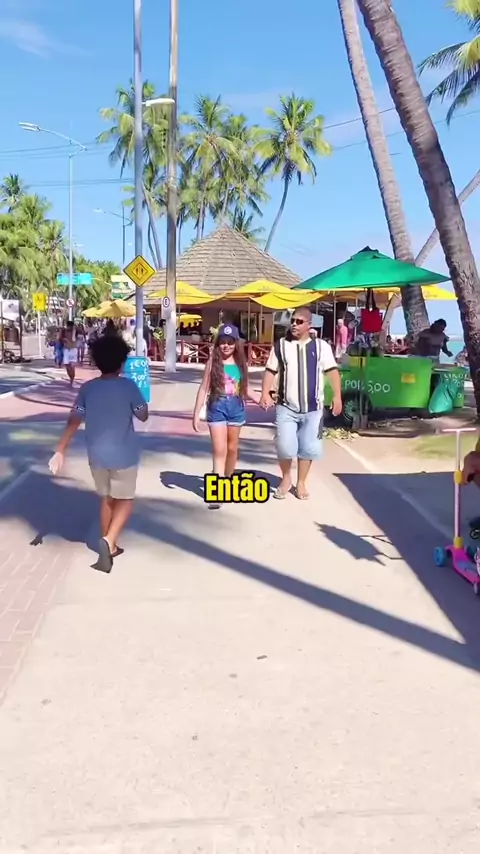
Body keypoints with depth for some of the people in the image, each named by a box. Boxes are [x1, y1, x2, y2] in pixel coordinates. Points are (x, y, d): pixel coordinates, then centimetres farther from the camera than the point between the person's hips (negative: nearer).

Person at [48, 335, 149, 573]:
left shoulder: (87, 388, -3)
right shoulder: (128, 386, -12)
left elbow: (73, 421, -3)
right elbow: (143, 416, -2)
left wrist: (60, 451, 0)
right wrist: (139, 399, 15)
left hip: (97, 454, 4)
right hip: (124, 454, -4)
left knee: (106, 499, 20)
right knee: (124, 500, 10)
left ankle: (110, 546, 28)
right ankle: (108, 541, -12)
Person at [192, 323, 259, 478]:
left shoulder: (241, 363, 4)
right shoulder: (213, 362, -4)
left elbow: (245, 388, 12)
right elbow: (204, 388, -2)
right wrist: (196, 414, -4)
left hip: (236, 407, 3)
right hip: (217, 408, -3)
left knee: (232, 448, 15)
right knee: (219, 450, -7)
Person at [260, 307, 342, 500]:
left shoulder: (321, 346, 2)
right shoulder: (281, 345, 4)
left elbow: (332, 371, 0)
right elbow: (271, 371, 5)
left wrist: (337, 396, -11)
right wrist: (265, 394, -9)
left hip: (313, 408, 0)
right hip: (286, 407, 0)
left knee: (308, 447, 6)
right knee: (284, 446, -2)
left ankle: (301, 483, 23)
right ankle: (286, 480, 23)